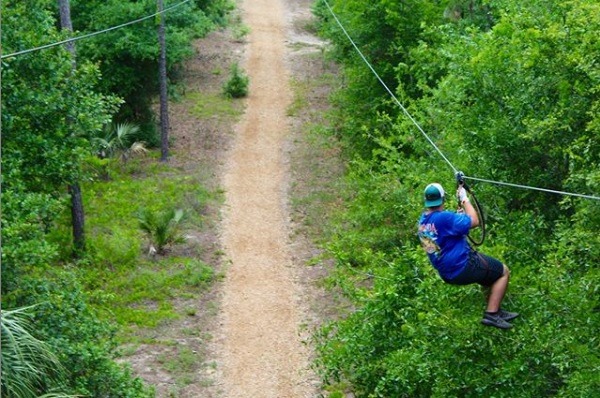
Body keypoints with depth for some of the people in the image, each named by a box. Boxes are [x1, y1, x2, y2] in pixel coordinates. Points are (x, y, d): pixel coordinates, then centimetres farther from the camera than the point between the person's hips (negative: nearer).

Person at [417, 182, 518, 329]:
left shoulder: (423, 220, 1)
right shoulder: (444, 218, -27)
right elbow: (474, 221, -23)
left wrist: (459, 214, 9)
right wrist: (465, 199, -13)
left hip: (446, 273, 9)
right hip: (463, 268, -9)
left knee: (489, 270, 30)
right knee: (503, 272, 7)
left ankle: (496, 310, 29)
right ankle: (491, 314, -1)